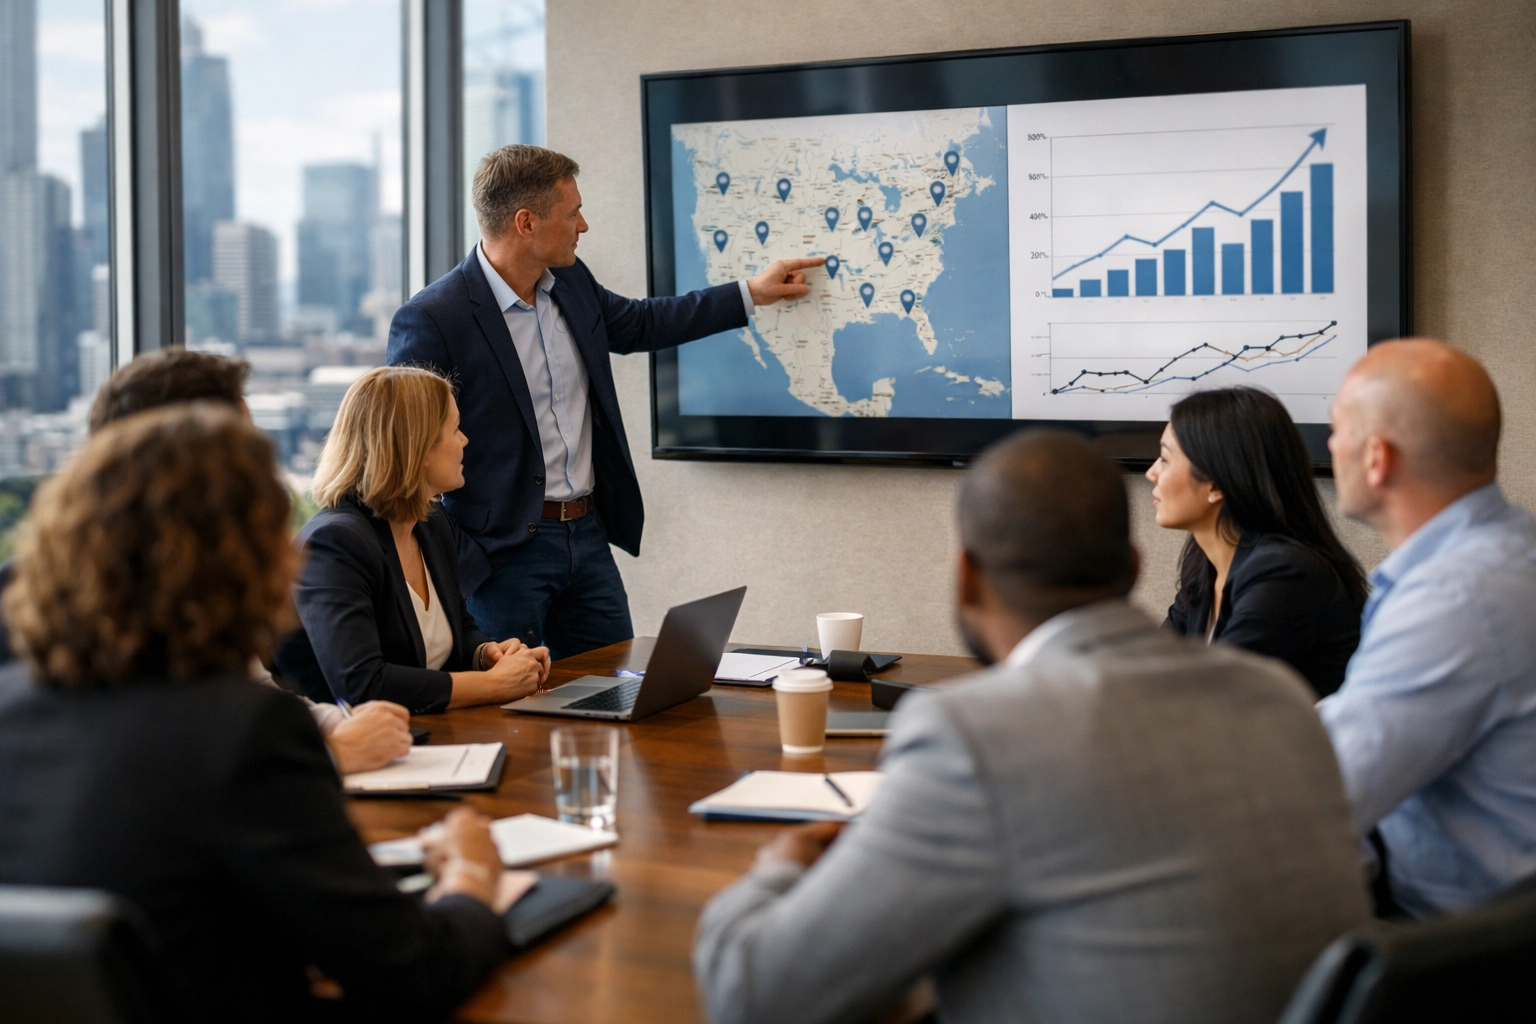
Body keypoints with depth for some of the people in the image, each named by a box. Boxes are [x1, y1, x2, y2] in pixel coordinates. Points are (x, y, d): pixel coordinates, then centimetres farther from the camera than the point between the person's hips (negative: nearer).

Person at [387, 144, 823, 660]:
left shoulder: (570, 282, 6)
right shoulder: (430, 320, -16)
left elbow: (638, 323, 27)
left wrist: (752, 293, 29)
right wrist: (448, 564, -17)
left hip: (588, 535, 7)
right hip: (504, 553, -7)